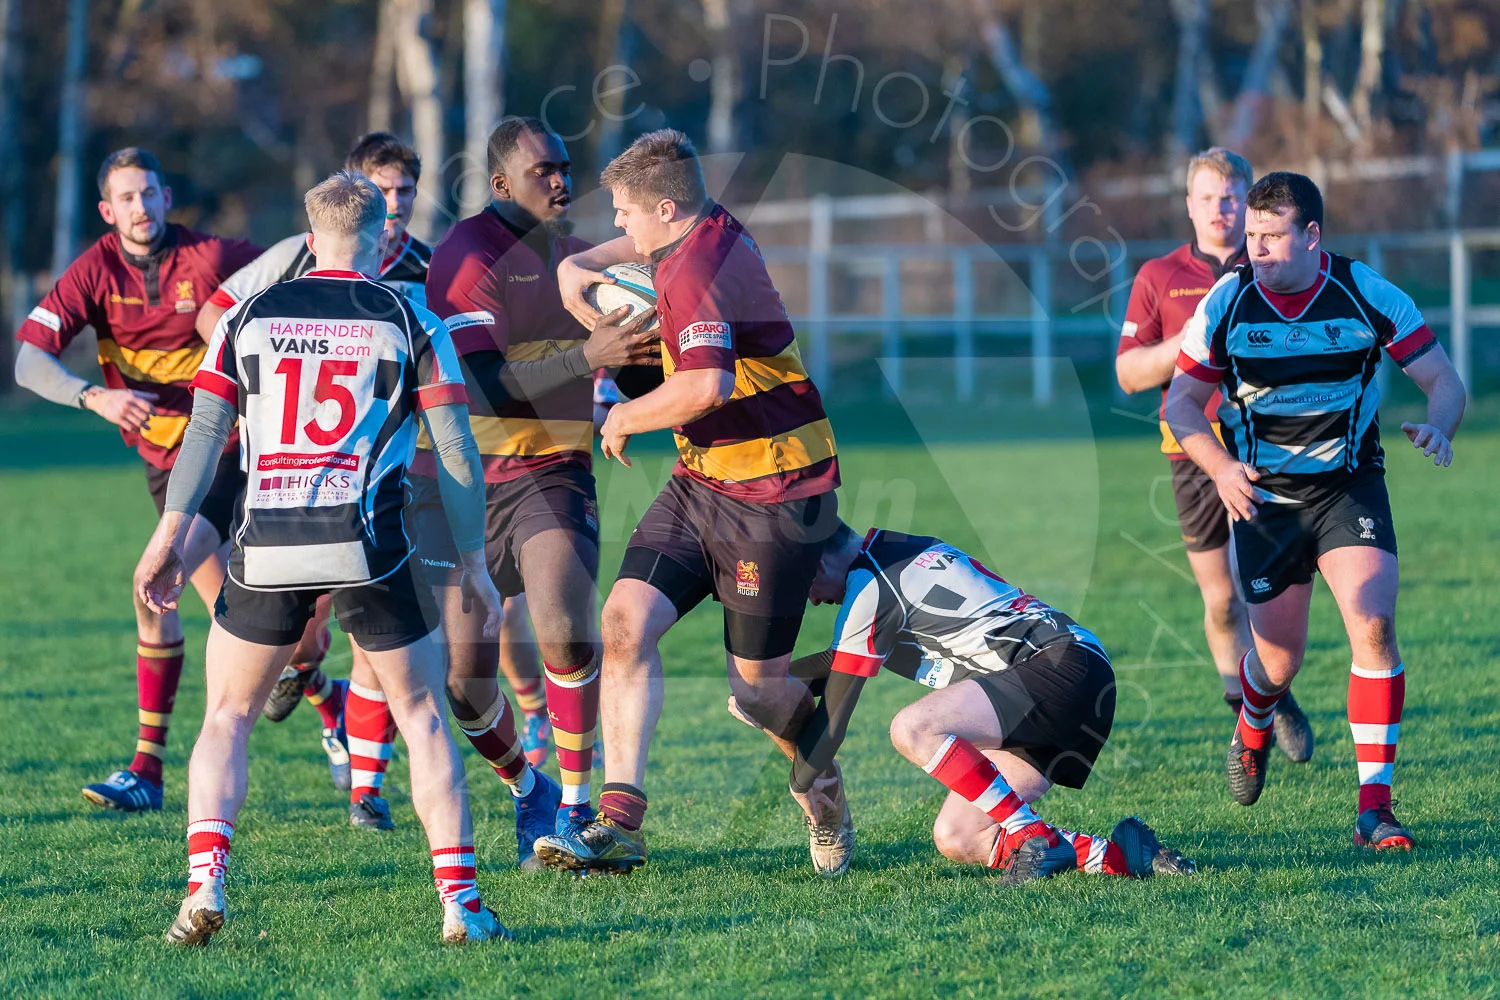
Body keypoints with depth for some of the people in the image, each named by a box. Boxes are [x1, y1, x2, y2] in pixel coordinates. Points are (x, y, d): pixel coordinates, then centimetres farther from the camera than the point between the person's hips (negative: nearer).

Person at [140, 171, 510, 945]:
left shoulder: (247, 317, 11)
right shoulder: (411, 323, 6)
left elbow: (204, 432, 5)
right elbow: (456, 452, 3)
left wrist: (170, 535, 8)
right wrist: (474, 562, 9)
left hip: (265, 547, 1)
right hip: (367, 546, -1)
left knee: (227, 717, 15)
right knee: (423, 717, 12)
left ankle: (204, 889, -4)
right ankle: (459, 902, 2)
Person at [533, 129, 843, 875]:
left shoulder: (694, 274, -23)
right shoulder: (718, 232, 7)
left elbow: (707, 386, -39)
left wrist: (626, 417, -21)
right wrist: (583, 264, 20)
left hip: (770, 498, -9)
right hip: (699, 483, 9)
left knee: (757, 682, 3)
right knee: (626, 621, -7)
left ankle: (831, 800, 31)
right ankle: (620, 825, -11)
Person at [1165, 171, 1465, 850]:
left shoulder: (1369, 296, -11)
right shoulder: (1226, 304, -8)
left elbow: (1443, 378, -4)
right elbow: (1182, 403, 1)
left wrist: (1438, 427, -27)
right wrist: (1221, 466, -17)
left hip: (1350, 487, -1)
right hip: (1263, 496, 1)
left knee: (1372, 625, -21)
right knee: (1280, 659, 4)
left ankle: (1374, 807, -17)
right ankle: (1252, 733, 43)